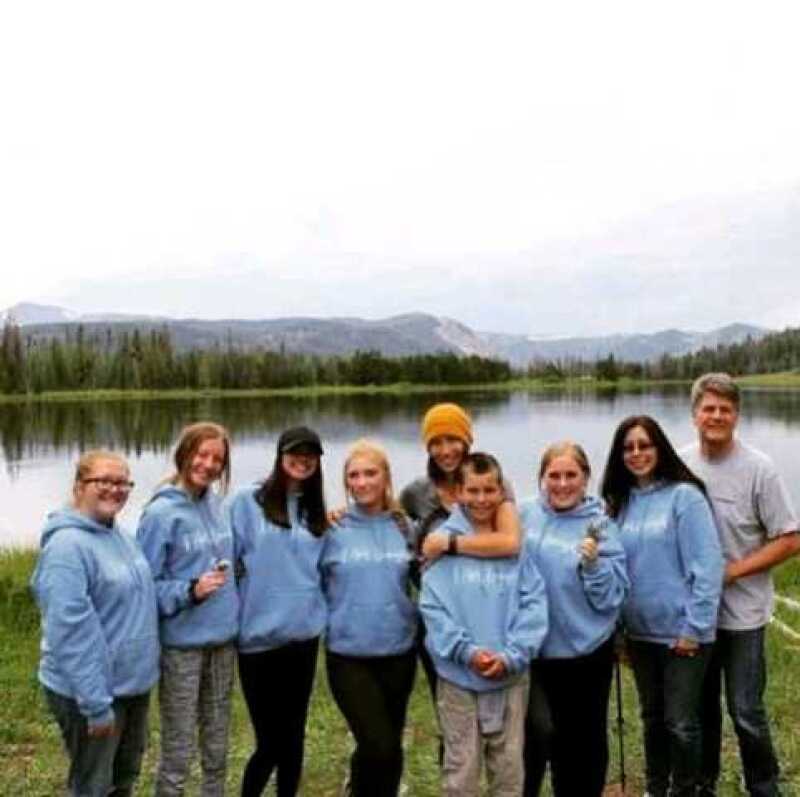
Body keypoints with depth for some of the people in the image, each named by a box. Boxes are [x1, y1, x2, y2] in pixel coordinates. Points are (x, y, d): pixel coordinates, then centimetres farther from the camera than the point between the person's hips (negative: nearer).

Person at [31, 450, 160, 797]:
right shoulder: (67, 544, -22)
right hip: (92, 691, -8)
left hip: (133, 683, 8)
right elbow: (71, 631, -26)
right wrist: (96, 703, -25)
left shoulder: (122, 536, 6)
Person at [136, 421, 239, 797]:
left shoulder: (215, 504, 4)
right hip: (182, 644, -6)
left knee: (217, 747, 18)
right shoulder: (161, 512, -14)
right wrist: (190, 591, -27)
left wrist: (230, 608, 9)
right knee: (177, 753, 4)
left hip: (223, 638, 6)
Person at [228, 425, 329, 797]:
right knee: (270, 741, 1)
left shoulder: (315, 511, 9)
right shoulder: (248, 501, -6)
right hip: (258, 638, -4)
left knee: (293, 737, 13)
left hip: (303, 636, 4)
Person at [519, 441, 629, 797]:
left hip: (586, 650, -1)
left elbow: (612, 596, -11)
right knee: (543, 735, 12)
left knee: (585, 738, 15)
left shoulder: (599, 525, -8)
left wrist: (593, 563, -26)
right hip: (535, 649, 1)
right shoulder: (524, 514, -5)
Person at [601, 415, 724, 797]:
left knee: (680, 722, 3)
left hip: (681, 632, -5)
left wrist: (694, 628, -16)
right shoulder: (622, 502, 6)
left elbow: (707, 566, -15)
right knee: (652, 717, 18)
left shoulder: (685, 496, -12)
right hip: (640, 631, 6)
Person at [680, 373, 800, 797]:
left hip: (742, 613, -3)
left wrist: (733, 570, -16)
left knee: (747, 713, 3)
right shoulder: (680, 465, -2)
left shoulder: (758, 469, -13)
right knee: (701, 706, 18)